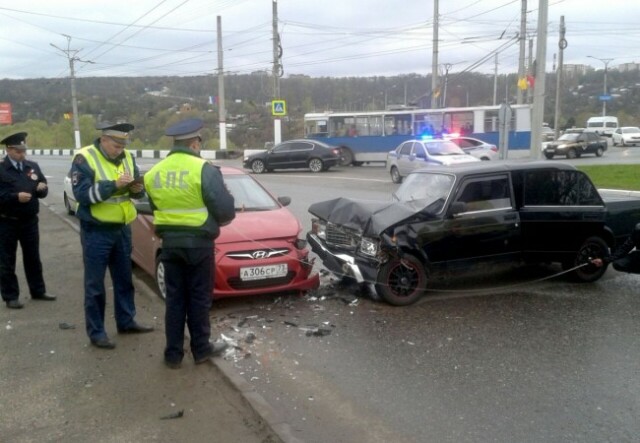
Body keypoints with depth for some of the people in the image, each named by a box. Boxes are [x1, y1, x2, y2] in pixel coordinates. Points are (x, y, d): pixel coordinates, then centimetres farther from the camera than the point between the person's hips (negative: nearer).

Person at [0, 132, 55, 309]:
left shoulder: (33, 166, 8)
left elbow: (43, 190, 11)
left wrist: (42, 188, -11)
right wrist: (16, 197, -26)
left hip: (30, 221, 5)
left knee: (33, 258, 14)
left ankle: (38, 291, 26)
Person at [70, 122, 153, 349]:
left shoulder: (127, 157, 6)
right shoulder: (85, 158, -13)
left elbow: (137, 191, 10)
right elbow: (82, 194, -21)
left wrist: (137, 189, -14)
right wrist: (114, 184, -28)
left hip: (122, 228, 6)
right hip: (96, 231, -6)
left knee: (124, 279, 17)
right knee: (95, 284, 2)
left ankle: (126, 321, 31)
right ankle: (96, 332, 12)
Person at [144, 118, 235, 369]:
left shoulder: (154, 173, 4)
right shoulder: (204, 170, -14)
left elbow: (155, 208, 11)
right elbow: (225, 210, -14)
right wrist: (216, 220, 7)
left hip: (169, 242, 5)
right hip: (198, 242, -5)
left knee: (175, 298, 12)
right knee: (199, 298, 8)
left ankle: (173, 354, 17)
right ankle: (201, 349, 19)